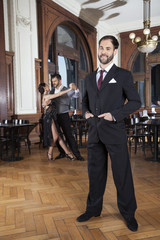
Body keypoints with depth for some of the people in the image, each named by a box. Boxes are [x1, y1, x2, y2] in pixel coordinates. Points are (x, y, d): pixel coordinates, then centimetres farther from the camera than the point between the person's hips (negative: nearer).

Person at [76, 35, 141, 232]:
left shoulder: (123, 75, 0)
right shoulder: (90, 78, 14)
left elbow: (135, 102, -2)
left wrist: (114, 114, -14)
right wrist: (86, 112, 2)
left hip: (114, 132, -4)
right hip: (94, 132, 5)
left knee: (122, 174, 5)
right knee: (95, 172, 14)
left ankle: (128, 213, 24)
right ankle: (93, 209, 31)